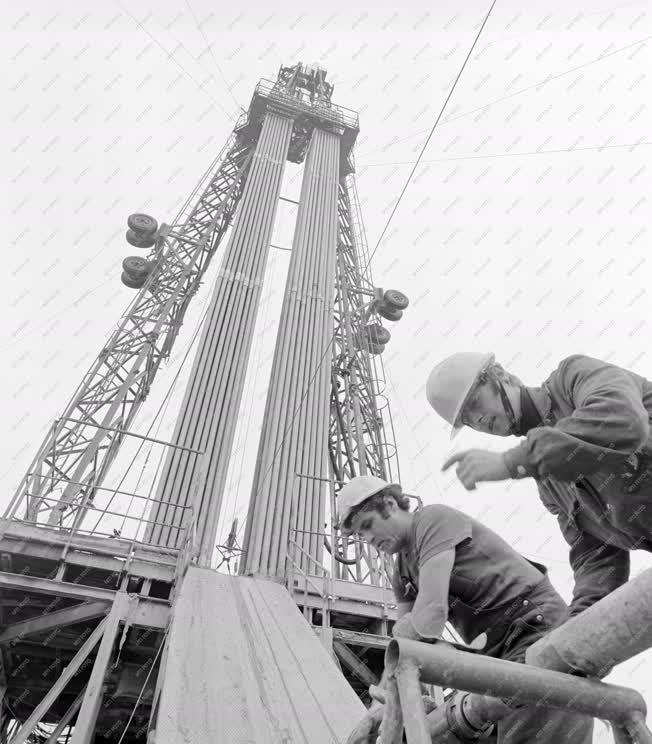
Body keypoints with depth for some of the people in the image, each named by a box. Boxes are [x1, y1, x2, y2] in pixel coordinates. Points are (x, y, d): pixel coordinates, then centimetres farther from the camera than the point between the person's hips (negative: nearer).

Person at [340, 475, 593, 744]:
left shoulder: (434, 518, -15)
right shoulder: (402, 572, 13)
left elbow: (432, 615, -24)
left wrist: (402, 629, -3)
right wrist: (377, 711, -4)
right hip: (499, 653, 9)